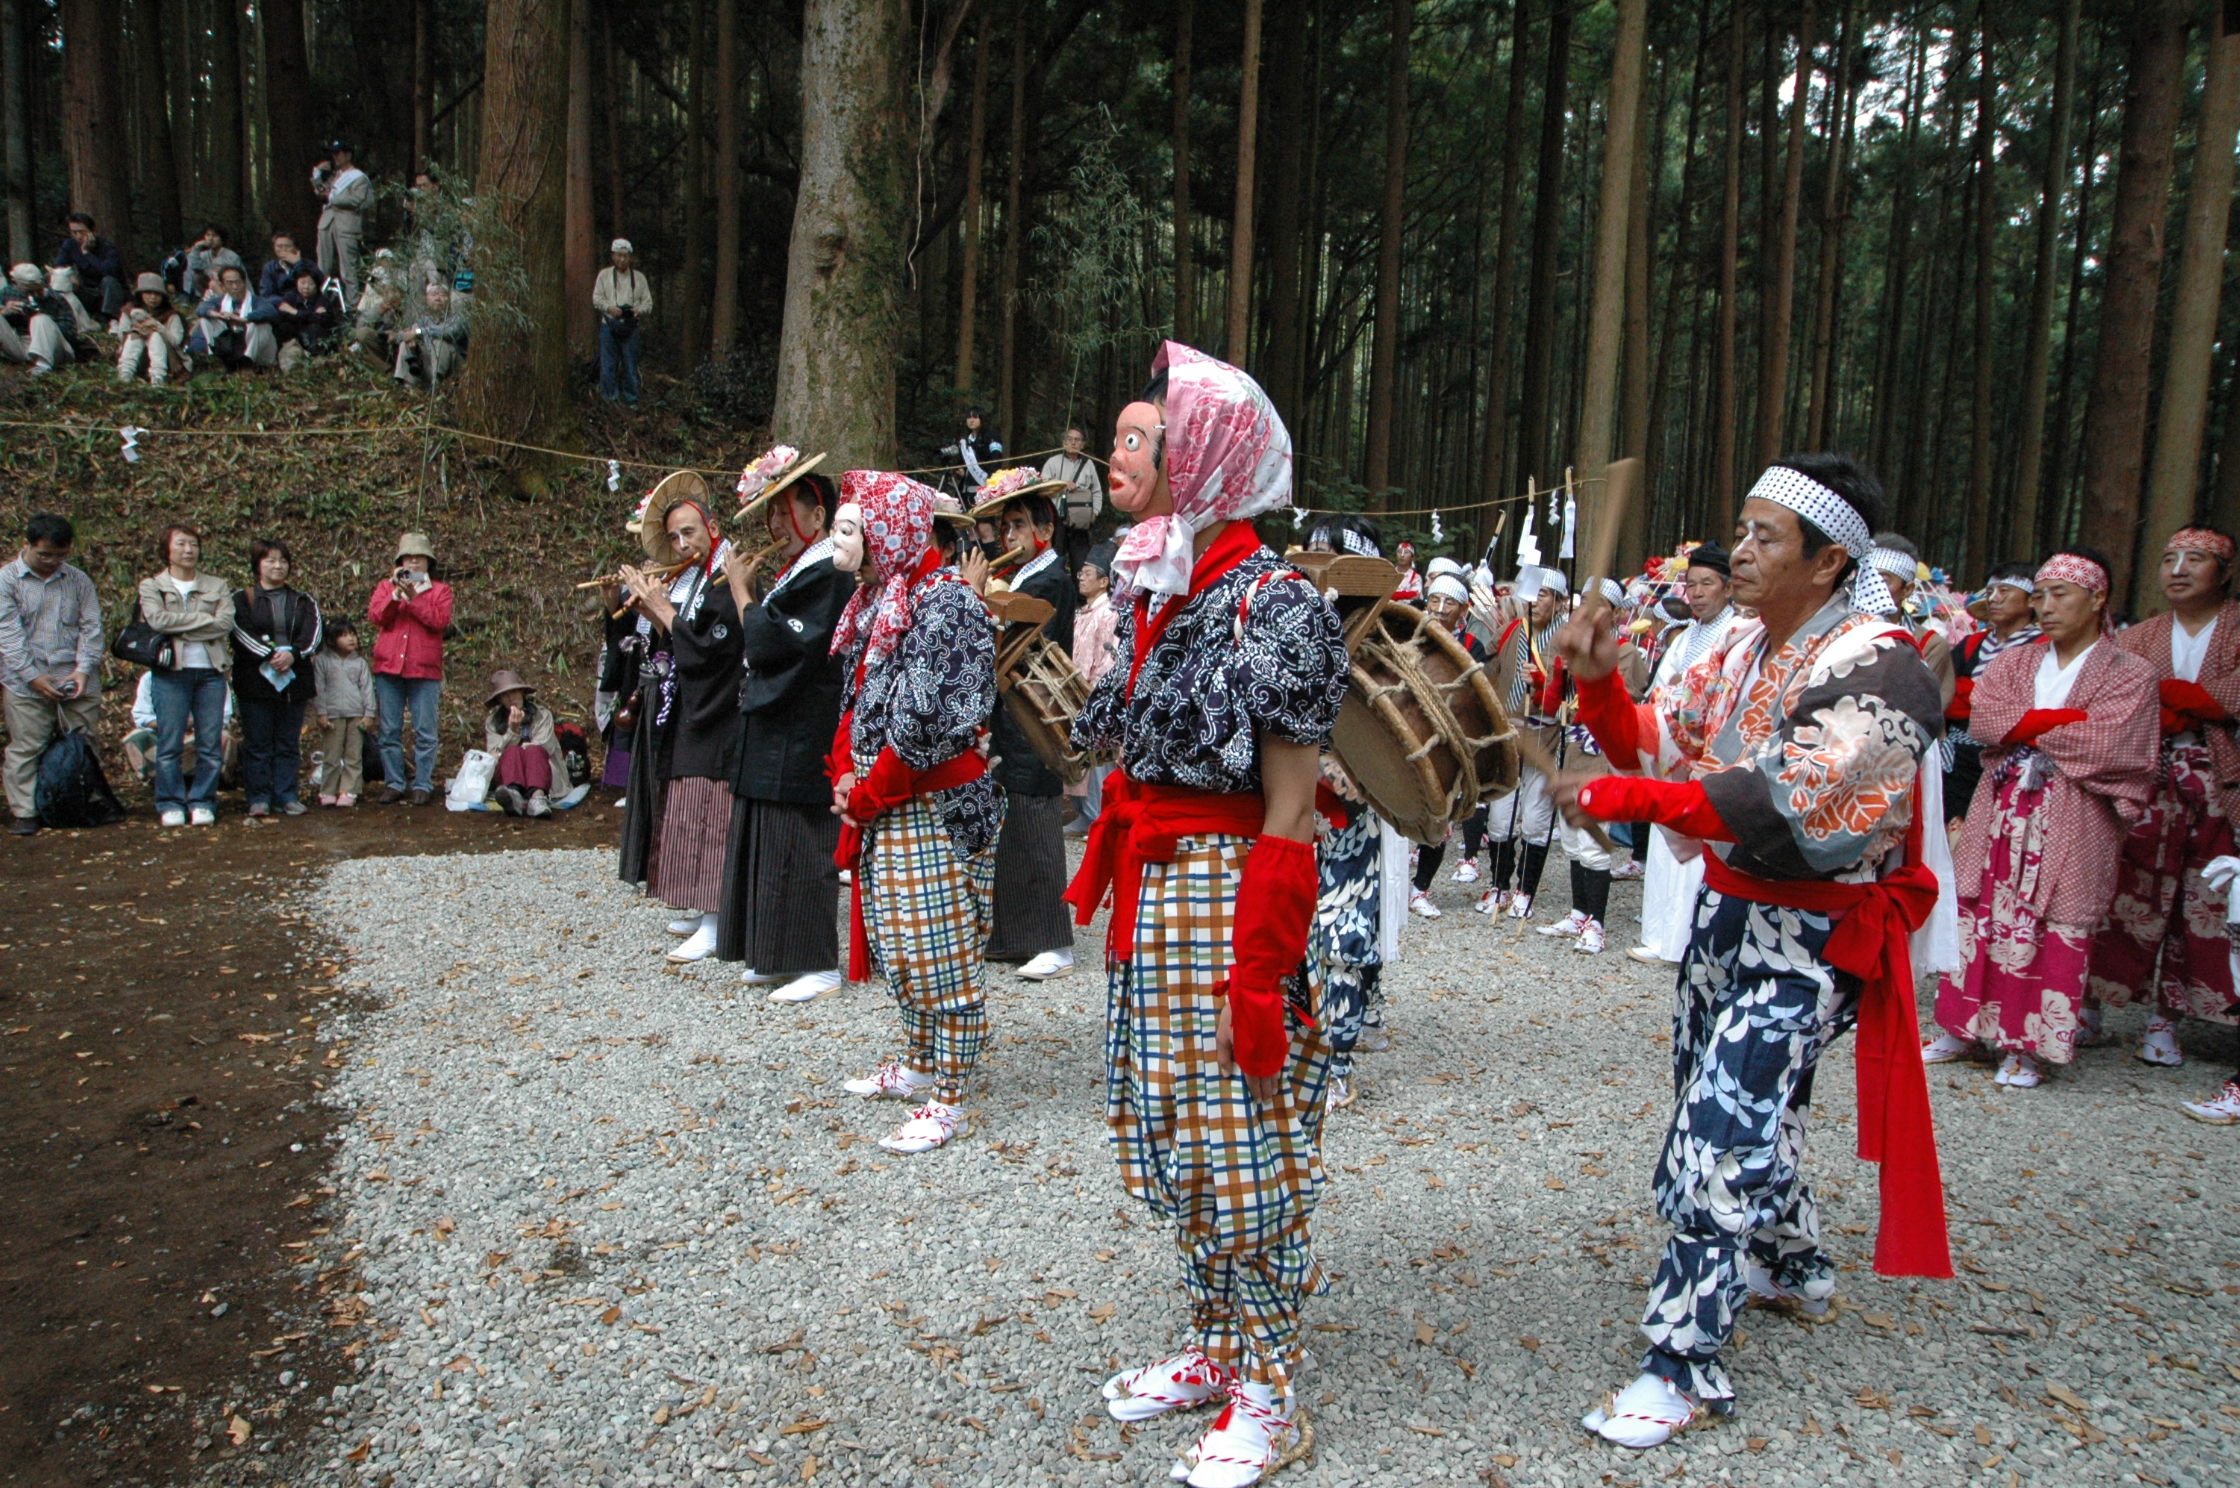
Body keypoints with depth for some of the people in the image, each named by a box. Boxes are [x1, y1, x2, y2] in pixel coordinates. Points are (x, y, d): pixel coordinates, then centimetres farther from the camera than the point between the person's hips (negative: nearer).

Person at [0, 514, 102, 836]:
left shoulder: (78, 580, 10)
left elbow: (91, 627, 5)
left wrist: (83, 668, -9)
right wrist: (32, 676, -13)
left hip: (77, 680, 2)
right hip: (26, 685, -2)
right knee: (26, 748, 0)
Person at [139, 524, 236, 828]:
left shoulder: (216, 586, 13)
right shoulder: (151, 585, 8)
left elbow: (226, 622, -4)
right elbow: (158, 620, -10)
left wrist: (180, 628, -9)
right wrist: (204, 618, -7)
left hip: (211, 670, 2)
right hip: (171, 670, -2)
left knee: (210, 743, 1)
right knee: (169, 743, -2)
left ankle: (202, 802, 9)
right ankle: (171, 804, 6)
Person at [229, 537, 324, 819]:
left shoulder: (304, 601, 14)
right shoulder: (241, 599, 6)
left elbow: (313, 635, 0)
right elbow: (242, 633, -9)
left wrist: (293, 654, -18)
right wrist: (271, 656, -21)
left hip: (295, 679, 3)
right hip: (255, 680, -3)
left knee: (289, 743, 5)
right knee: (257, 743, -1)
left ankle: (286, 796, 10)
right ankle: (259, 798, 4)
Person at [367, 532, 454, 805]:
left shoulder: (440, 590, 8)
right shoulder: (386, 586, 15)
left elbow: (440, 621, -8)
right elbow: (374, 617, -1)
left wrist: (413, 597, -14)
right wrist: (396, 593, -12)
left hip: (425, 669, -2)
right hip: (388, 668, 2)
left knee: (425, 732, -1)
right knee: (389, 731, 4)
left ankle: (423, 784, 5)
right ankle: (393, 783, 10)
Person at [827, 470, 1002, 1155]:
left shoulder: (942, 603, -17)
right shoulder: (876, 600, 11)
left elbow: (926, 725, -23)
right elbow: (856, 702, 17)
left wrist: (866, 794, -13)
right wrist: (845, 776, 1)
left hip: (935, 807, -9)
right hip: (886, 809, 9)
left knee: (943, 956, -1)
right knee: (898, 945, 19)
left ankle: (948, 1101, 10)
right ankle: (916, 1065, 35)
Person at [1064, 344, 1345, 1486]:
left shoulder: (1269, 601, -14)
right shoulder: (1151, 590, 10)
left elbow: (1289, 809, -16)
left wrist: (1261, 964, -19)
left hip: (1228, 894, -8)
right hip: (1149, 893, 8)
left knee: (1242, 1148, 3)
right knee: (1168, 1138, 17)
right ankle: (1214, 1352, 35)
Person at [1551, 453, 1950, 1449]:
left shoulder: (1875, 668, -20)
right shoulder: (1743, 652, 5)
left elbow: (1794, 807, -31)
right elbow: (1656, 744, 5)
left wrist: (1635, 797, -33)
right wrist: (1599, 684, -14)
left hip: (1812, 936, -9)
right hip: (1727, 908, 9)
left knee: (1726, 1127, -12)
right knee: (1729, 1104, 22)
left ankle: (1684, 1365, -2)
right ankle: (1794, 1268, 47)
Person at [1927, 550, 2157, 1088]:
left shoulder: (2130, 675, 3)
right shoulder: (2013, 662, 14)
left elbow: (2104, 746, -13)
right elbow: (1986, 715, -5)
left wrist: (2027, 726, -4)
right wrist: (2068, 723, -11)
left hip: (2071, 825, -3)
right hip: (2000, 811, 3)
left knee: (2054, 929, -3)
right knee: (1979, 915, 3)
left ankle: (2027, 1046, 7)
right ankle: (1961, 1028, 14)